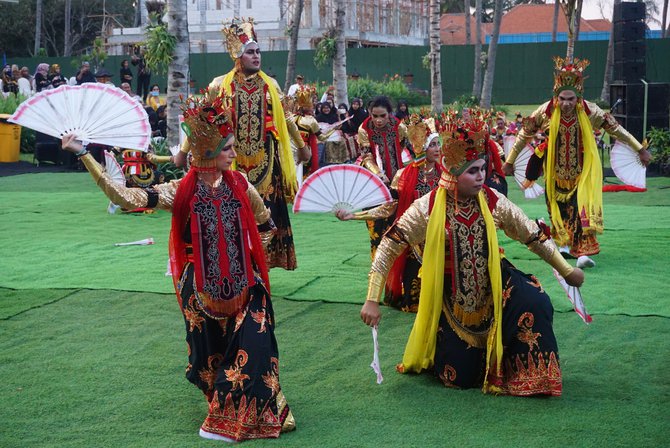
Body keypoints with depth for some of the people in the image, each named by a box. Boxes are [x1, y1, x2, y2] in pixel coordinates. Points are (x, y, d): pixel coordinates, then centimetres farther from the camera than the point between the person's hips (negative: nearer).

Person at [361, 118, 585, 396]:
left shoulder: (493, 202, -10)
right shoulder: (427, 208, -18)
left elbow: (533, 235, 1)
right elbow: (388, 248, -14)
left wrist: (567, 270, 9)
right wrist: (372, 300, -18)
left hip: (494, 286, 2)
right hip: (451, 297, -2)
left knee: (534, 302, -28)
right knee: (460, 377, 2)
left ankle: (528, 375, -5)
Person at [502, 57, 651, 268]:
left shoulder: (590, 111, -15)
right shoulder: (545, 111, -16)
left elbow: (615, 128, -3)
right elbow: (525, 134, -4)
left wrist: (640, 149, 3)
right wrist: (509, 161, 2)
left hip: (583, 172, -1)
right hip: (556, 171, 1)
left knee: (583, 207, -13)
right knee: (558, 208, 14)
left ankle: (583, 252, -16)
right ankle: (563, 243, 36)